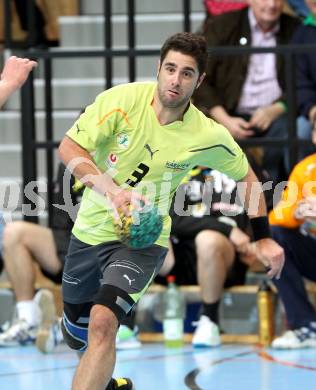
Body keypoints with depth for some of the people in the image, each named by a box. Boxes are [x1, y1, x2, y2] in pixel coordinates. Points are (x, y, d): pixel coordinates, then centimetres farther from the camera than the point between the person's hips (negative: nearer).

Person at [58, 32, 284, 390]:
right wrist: (111, 190, -31)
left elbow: (246, 176, 4)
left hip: (142, 240, -3)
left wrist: (263, 238, 2)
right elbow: (69, 148, -17)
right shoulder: (122, 100, -17)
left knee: (102, 323, -28)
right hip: (91, 227, 3)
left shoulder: (208, 136, -14)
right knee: (76, 328, 21)